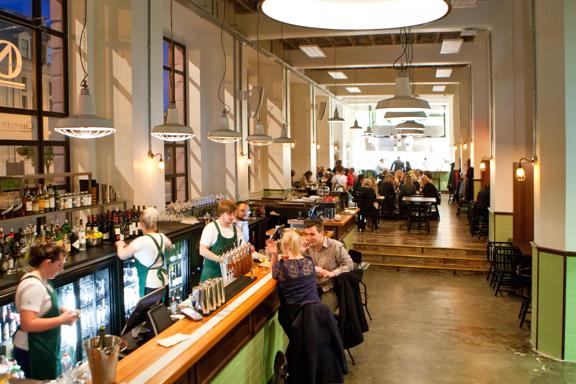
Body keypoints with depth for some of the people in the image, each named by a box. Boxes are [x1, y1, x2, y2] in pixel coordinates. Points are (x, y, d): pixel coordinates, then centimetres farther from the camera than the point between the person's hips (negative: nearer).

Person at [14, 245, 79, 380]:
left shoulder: (40, 280, 7)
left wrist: (61, 310, 5)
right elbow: (27, 324, -30)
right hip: (32, 352, -10)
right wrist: (61, 320, -24)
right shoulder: (33, 285, -24)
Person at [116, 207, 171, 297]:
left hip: (150, 285, -7)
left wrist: (120, 244, -1)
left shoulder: (142, 240, -19)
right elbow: (169, 245, 27)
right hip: (163, 280, 8)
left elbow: (122, 255, -22)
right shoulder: (162, 237, 4)